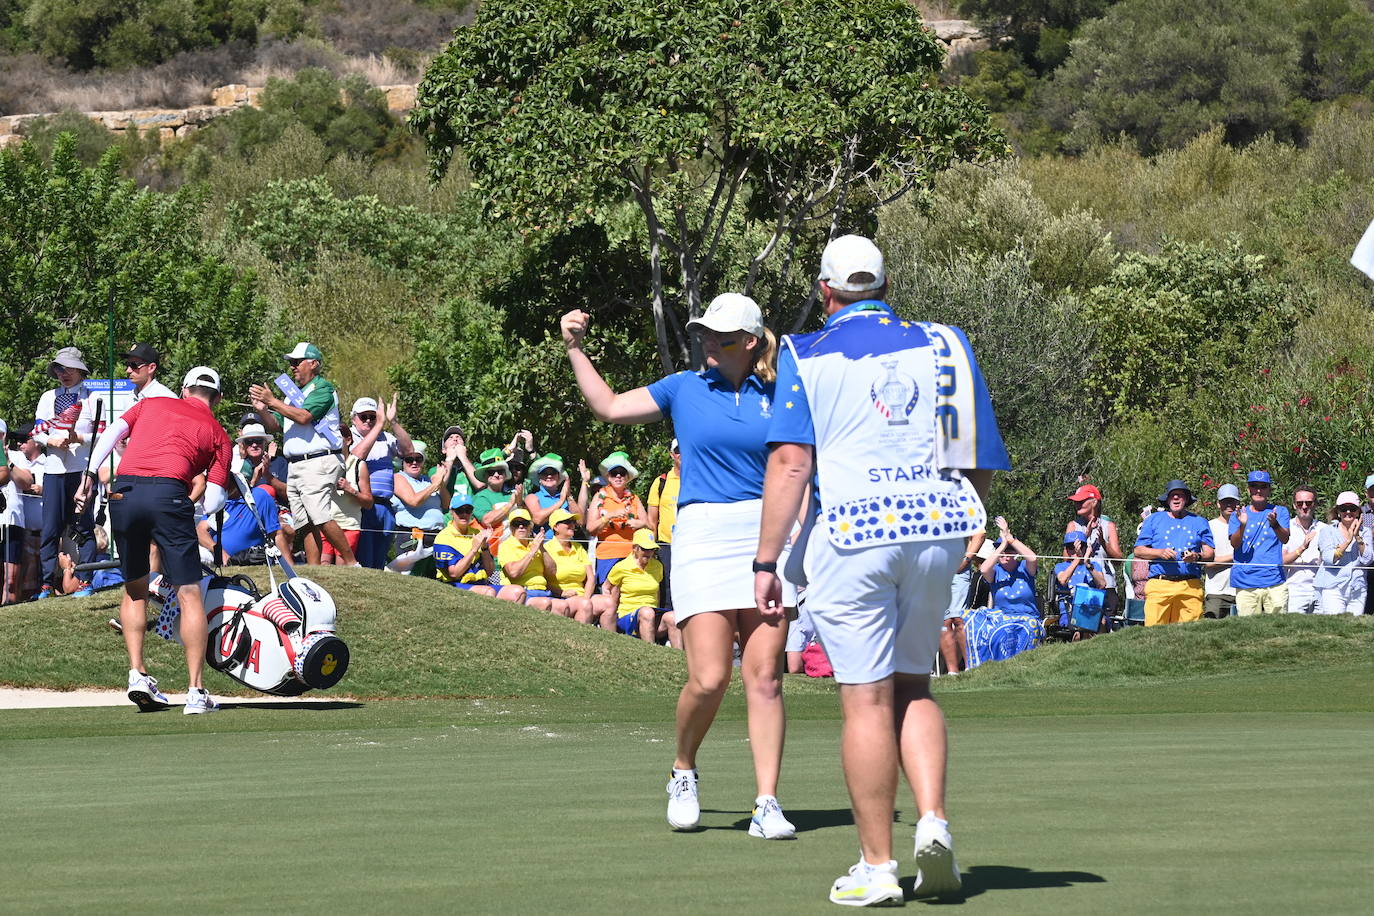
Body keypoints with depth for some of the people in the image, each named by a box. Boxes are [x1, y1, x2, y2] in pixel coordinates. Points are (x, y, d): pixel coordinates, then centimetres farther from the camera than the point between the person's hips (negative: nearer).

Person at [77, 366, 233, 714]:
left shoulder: (151, 404, 26)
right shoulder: (218, 434, 18)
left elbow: (111, 433, 12)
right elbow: (213, 502, 10)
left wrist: (89, 474, 13)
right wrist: (197, 511, 29)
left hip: (124, 493, 3)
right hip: (169, 495, -3)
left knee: (134, 590, 20)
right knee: (189, 593, 1)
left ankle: (137, 674, 11)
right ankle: (196, 692, -5)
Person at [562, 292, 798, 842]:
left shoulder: (774, 397, 10)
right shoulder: (683, 389, 9)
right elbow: (609, 406, 14)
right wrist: (574, 348, 9)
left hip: (767, 534, 1)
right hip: (702, 534, -1)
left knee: (764, 676, -5)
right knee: (709, 678, -11)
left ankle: (767, 805, -1)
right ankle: (683, 770, 17)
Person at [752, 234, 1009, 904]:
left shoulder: (809, 358, 2)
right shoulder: (943, 347, 11)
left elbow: (790, 462, -8)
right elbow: (984, 465, 10)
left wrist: (766, 561, -7)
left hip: (852, 533, -3)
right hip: (937, 532, 3)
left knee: (867, 699, -1)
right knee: (913, 686, 17)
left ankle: (876, 867, 1)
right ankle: (933, 821, -2)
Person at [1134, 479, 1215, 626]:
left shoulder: (1199, 522, 19)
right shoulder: (1154, 520, 18)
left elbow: (1210, 554, 14)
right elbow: (1139, 551, 12)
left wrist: (1197, 557, -9)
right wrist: (1160, 553, -6)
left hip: (1191, 586, 1)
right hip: (1159, 585, -1)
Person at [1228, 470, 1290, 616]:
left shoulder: (1280, 512, 10)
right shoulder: (1238, 515, 14)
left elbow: (1284, 539, -6)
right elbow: (1234, 544, 0)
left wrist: (1275, 524, -27)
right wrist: (1242, 525, -20)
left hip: (1274, 582, -1)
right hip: (1245, 581, 1)